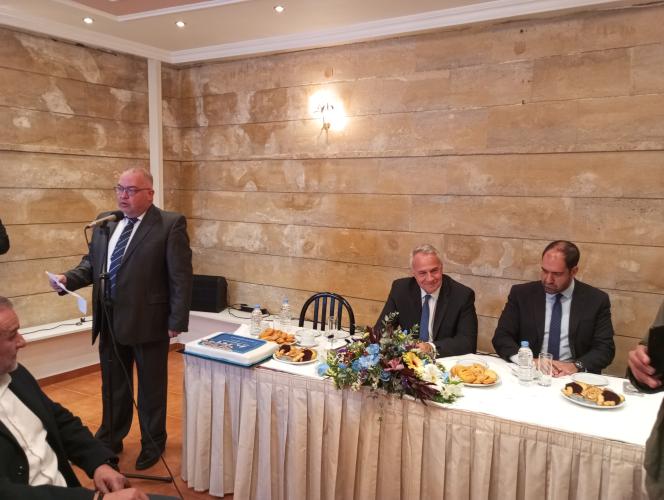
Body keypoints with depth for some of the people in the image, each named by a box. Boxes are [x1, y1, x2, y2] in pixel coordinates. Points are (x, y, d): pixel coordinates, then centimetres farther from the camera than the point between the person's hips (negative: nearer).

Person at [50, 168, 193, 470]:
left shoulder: (171, 224, -11)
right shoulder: (104, 222, 8)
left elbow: (181, 277, -12)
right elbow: (91, 262, 15)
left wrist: (177, 320, -15)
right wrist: (68, 278, -5)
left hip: (148, 322, -5)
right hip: (110, 321, 6)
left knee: (151, 387, 11)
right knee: (112, 385, 20)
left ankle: (153, 444, 31)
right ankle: (110, 440, 40)